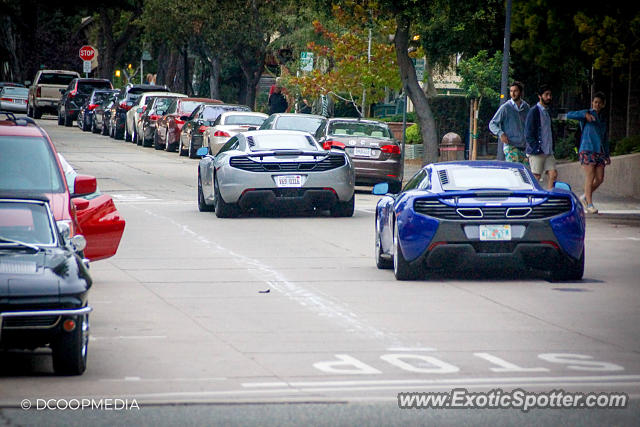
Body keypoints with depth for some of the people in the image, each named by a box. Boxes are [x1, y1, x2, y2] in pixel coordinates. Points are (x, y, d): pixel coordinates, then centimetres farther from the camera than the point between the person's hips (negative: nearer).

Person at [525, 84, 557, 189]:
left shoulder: (547, 112, 18)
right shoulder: (534, 111, -8)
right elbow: (528, 134, -13)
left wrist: (551, 148, 12)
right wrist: (537, 149, -16)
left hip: (548, 152, 7)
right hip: (536, 152, -7)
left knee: (553, 174, -3)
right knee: (536, 177, -5)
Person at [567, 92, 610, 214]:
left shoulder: (602, 119, 19)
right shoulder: (587, 114, 1)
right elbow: (569, 115, -13)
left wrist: (607, 155, 18)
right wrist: (585, 114, -24)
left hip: (599, 152, 6)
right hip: (587, 150, -6)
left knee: (600, 179, 0)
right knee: (590, 178, -10)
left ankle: (585, 197, 19)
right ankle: (589, 204, -6)